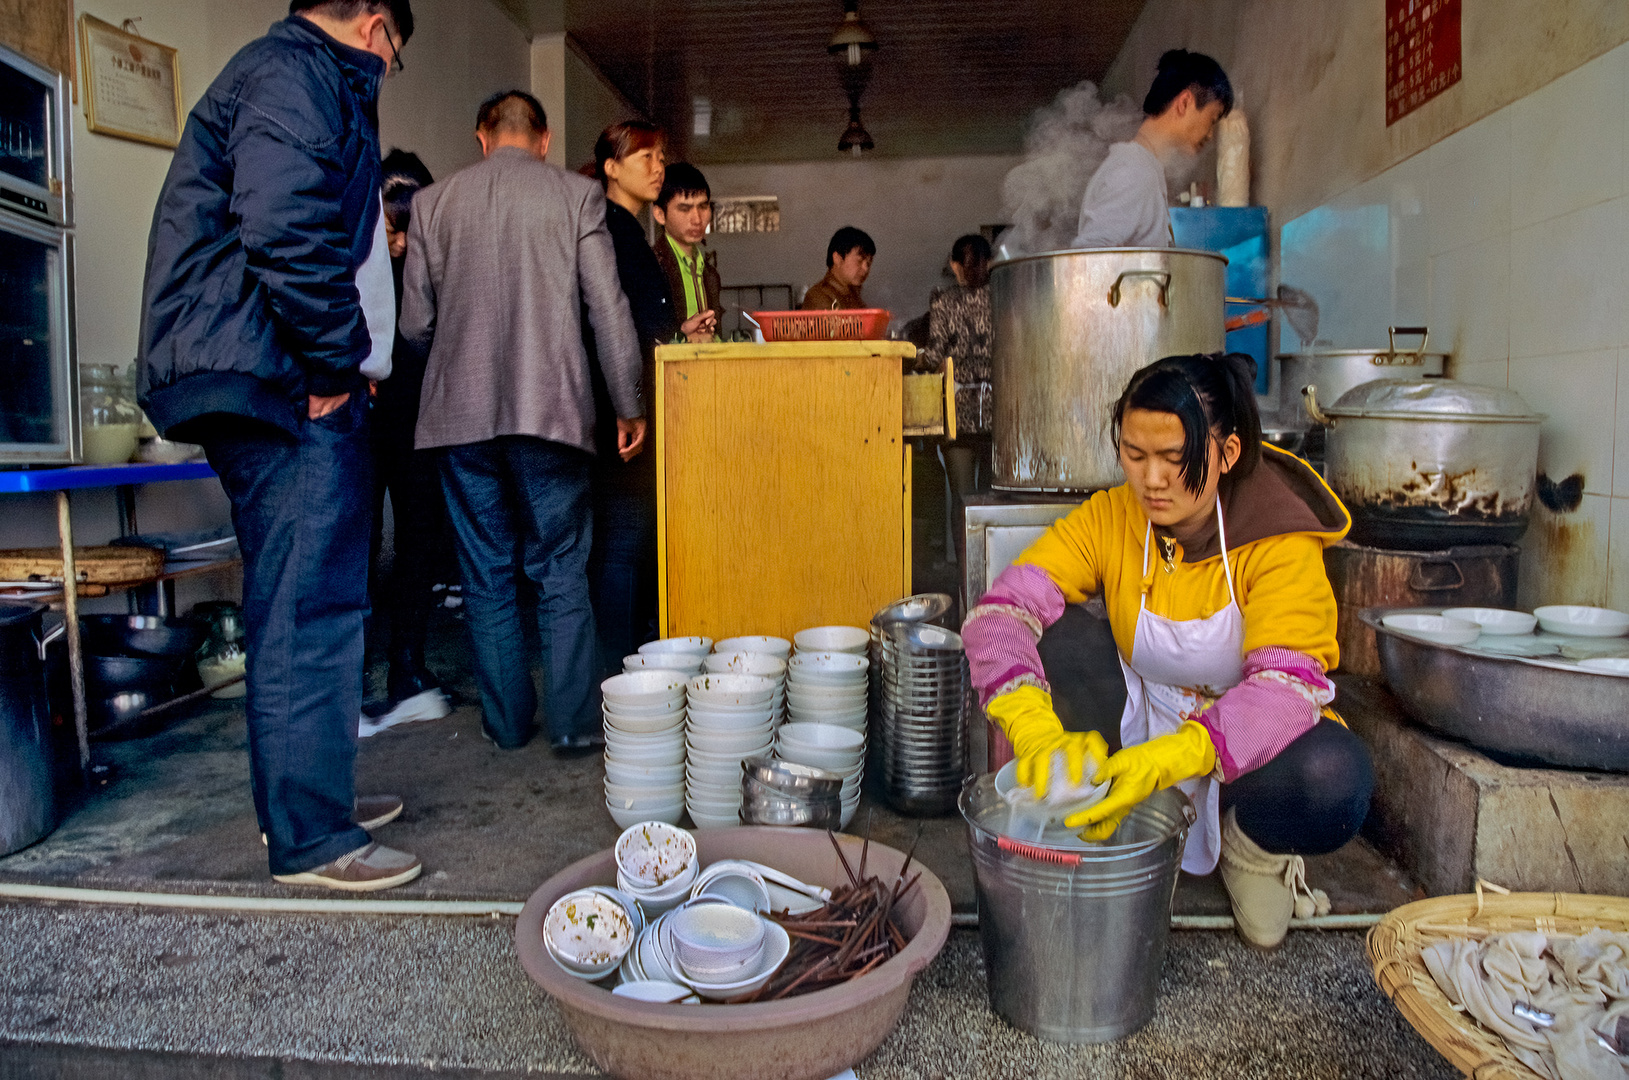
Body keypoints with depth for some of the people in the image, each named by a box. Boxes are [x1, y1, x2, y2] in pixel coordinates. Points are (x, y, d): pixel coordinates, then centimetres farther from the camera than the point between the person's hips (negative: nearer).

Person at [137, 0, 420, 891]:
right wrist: (336, 359, -15)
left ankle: (302, 797, 26)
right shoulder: (297, 73, -6)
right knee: (309, 608, -8)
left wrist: (337, 359, 19)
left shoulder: (285, 74, 27)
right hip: (282, 384, -11)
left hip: (280, 387, 11)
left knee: (296, 603, 15)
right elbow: (285, 227, -23)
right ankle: (309, 839, -1)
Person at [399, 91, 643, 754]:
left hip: (461, 413, 2)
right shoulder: (576, 196, 3)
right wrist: (629, 406, 4)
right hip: (550, 408, -2)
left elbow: (415, 322, 8)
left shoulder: (433, 202, 9)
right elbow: (608, 309, -2)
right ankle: (573, 722, 8)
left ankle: (507, 719, 18)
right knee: (561, 571, 6)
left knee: (487, 574, 11)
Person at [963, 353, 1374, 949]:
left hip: (1256, 744, -1)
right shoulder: (1108, 518, -14)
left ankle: (1252, 844, 1)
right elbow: (1002, 609, -25)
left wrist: (1166, 759, -49)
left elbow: (1287, 685, -32)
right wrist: (1036, 732, -44)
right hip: (1145, 726, 2)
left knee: (1333, 779, -34)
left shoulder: (1281, 539, -21)